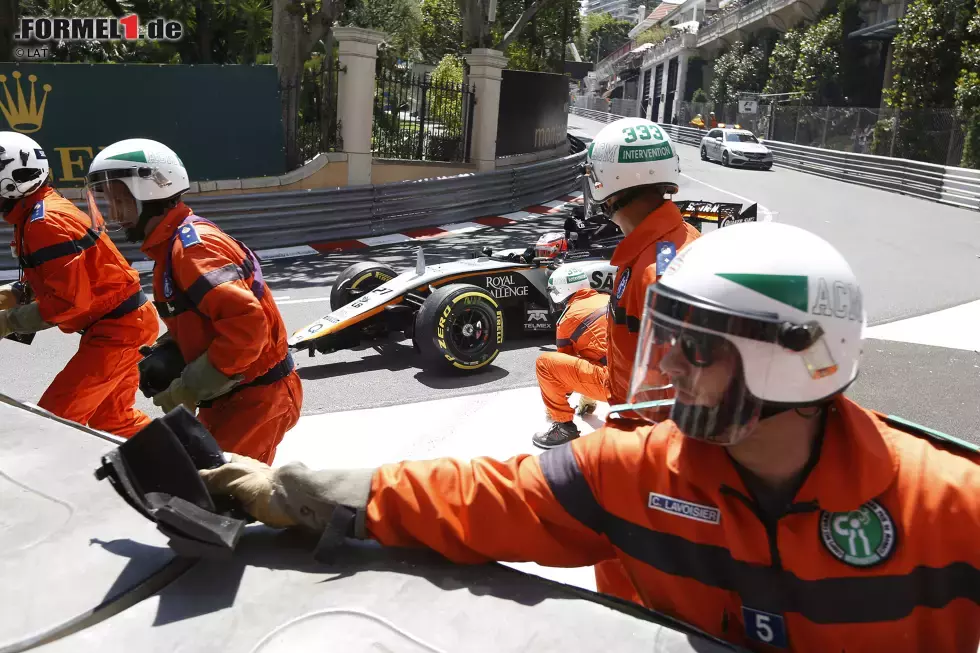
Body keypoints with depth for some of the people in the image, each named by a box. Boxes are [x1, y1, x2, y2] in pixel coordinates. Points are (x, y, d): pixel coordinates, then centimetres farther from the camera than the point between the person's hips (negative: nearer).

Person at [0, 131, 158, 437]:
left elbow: (70, 300, -25)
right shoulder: (40, 212, 10)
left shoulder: (46, 221, -21)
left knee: (53, 419, -7)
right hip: (125, 322, 10)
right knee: (110, 419, 19)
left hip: (115, 328, -10)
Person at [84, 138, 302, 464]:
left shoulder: (192, 245, -19)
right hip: (232, 396, 10)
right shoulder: (172, 245, 12)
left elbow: (247, 326, -30)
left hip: (256, 398, -10)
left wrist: (189, 389, -22)